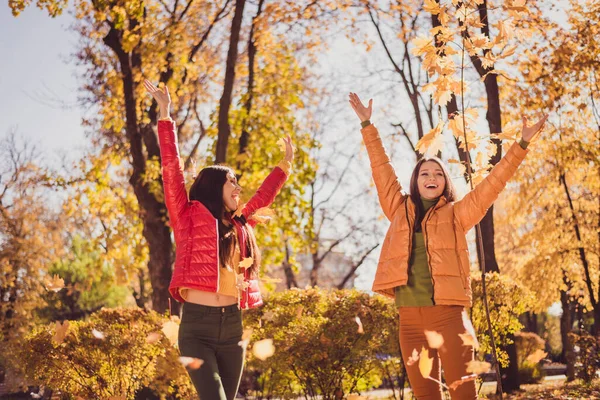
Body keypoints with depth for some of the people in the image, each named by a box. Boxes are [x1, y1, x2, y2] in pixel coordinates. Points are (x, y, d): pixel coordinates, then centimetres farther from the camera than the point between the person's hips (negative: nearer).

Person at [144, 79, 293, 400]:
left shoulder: (240, 225, 16)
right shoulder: (190, 217, 2)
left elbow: (264, 195, 33)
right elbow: (171, 169, -4)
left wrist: (286, 163, 43)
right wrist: (165, 114, -5)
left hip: (232, 327, 6)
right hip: (197, 327, -6)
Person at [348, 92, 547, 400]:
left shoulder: (455, 214, 10)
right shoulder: (401, 211, 16)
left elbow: (492, 183, 7)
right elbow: (381, 169, 20)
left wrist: (522, 145, 3)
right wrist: (367, 125, 23)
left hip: (447, 314, -2)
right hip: (410, 318, 3)